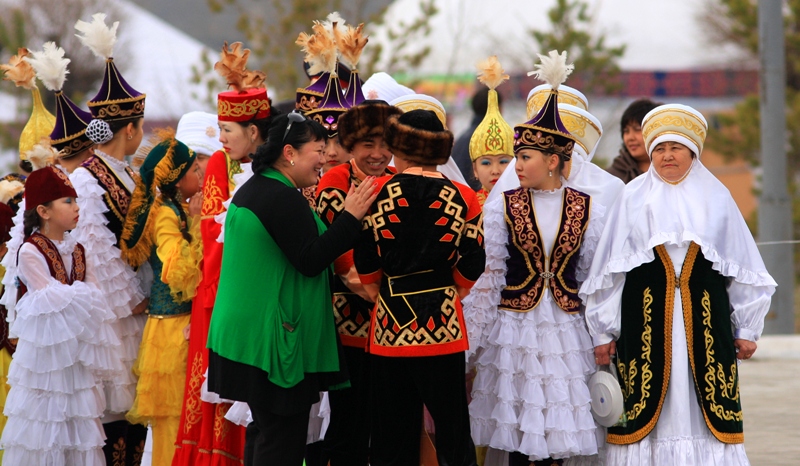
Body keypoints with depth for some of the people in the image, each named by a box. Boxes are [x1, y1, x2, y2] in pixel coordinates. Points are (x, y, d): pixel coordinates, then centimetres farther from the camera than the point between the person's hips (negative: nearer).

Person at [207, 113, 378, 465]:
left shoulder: (252, 190, 16)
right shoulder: (283, 198, -18)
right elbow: (310, 260, -21)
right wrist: (351, 217, -17)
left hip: (245, 328, 11)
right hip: (278, 337, -11)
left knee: (266, 432, 16)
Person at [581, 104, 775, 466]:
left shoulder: (716, 198, 8)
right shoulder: (633, 199, 5)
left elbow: (743, 271, 10)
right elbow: (609, 271, 6)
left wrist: (746, 328, 8)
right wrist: (603, 331, 3)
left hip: (705, 318, 1)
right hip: (645, 320, 0)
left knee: (706, 406, -3)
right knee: (645, 411, -3)